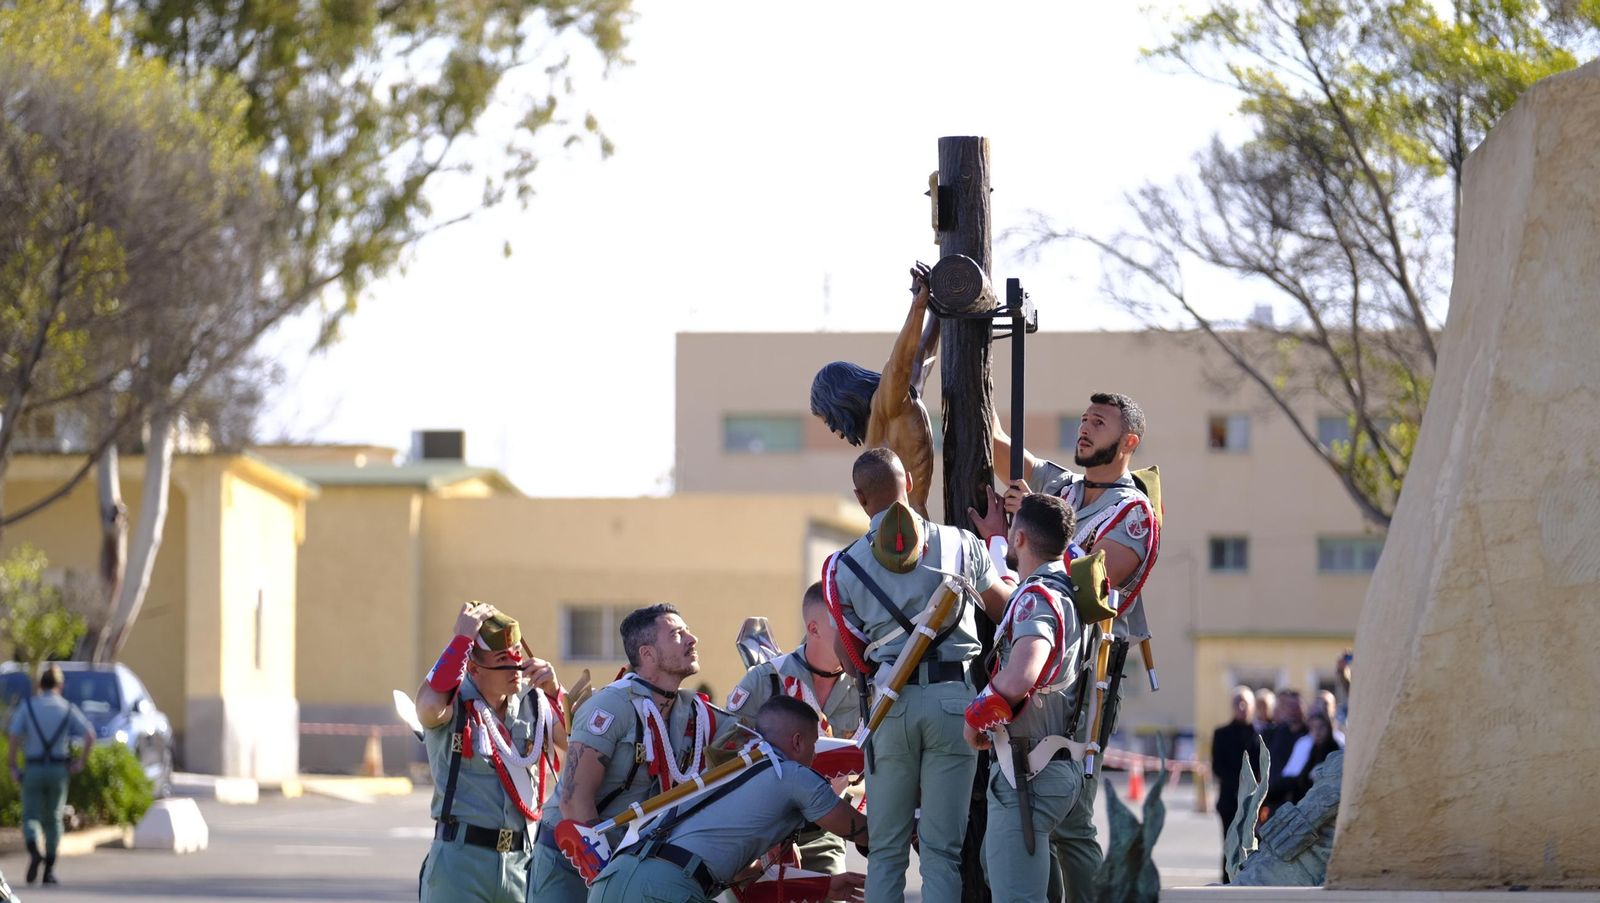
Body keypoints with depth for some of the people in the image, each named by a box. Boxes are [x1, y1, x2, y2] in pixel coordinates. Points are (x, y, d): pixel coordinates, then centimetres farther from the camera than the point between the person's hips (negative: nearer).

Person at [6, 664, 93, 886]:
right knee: (53, 819, 15)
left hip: (33, 769, -1)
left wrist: (12, 768, -2)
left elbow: (14, 738, -10)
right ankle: (49, 870, 14)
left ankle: (35, 852, -27)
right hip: (58, 770, 1)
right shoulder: (68, 709, 3)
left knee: (31, 817, 4)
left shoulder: (27, 706, 0)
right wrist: (81, 762, 2)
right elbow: (90, 736, -8)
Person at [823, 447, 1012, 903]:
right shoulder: (961, 544, 4)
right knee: (942, 849, 2)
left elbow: (854, 656, 10)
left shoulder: (844, 566, 4)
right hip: (954, 698, 0)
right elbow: (1006, 609, 18)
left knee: (886, 848, 9)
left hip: (889, 705, 0)